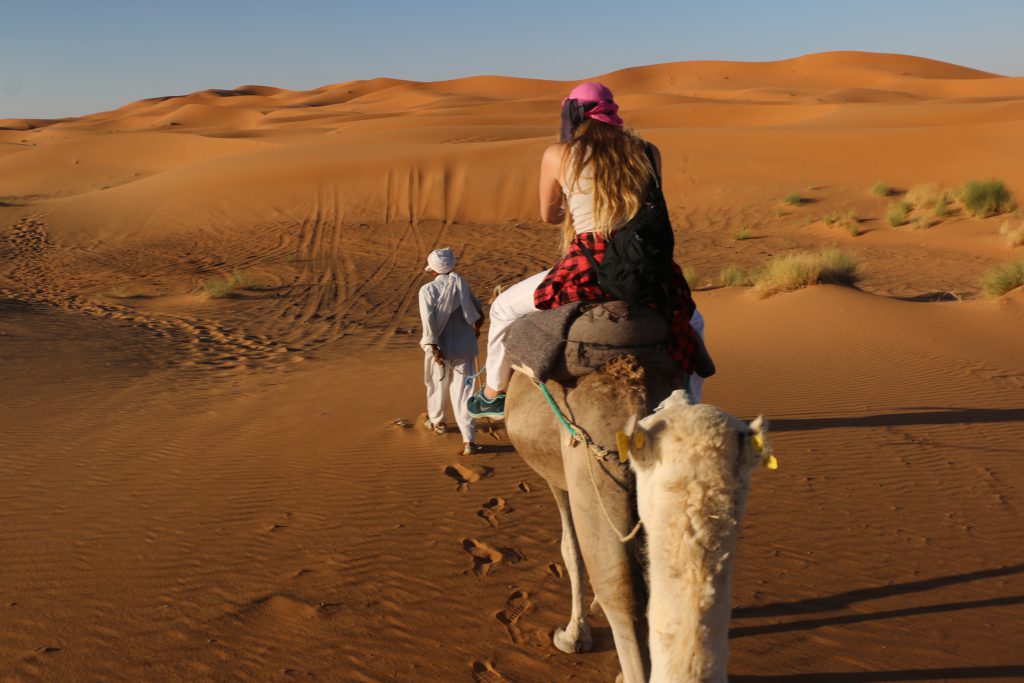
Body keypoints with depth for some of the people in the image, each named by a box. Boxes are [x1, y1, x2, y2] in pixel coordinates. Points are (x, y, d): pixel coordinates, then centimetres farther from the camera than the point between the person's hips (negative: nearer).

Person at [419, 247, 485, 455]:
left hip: (440, 348, -1)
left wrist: (432, 347, -21)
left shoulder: (427, 289, -8)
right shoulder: (460, 283, 2)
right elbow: (477, 310, 13)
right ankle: (469, 440, -9)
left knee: (437, 384, 22)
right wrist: (476, 326, 32)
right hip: (464, 347, 2)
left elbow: (428, 319, -20)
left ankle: (437, 421, 45)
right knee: (463, 391, 0)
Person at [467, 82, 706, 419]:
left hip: (588, 270, -2)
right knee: (692, 323, 34)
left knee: (504, 308, 23)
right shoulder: (646, 153, 12)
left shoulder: (558, 154, 5)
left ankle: (493, 394, 36)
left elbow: (548, 215, 19)